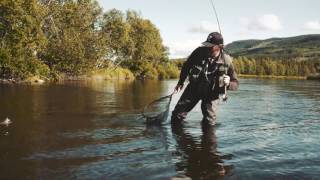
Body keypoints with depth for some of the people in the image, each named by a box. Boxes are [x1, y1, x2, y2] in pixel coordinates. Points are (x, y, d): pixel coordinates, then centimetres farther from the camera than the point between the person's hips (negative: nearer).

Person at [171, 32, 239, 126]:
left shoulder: (226, 61, -21)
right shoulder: (200, 52, -19)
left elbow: (235, 84, -11)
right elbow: (187, 65, 1)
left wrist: (228, 84, -35)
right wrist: (180, 82, 7)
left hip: (211, 93, -1)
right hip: (194, 88, 1)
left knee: (209, 122, 0)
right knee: (177, 115, 3)